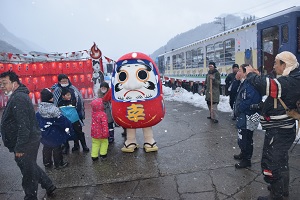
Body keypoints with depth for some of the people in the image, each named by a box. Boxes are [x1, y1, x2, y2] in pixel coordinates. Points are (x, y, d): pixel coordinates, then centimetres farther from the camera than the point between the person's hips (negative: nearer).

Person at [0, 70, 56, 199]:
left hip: (26, 144, -11)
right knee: (31, 167, 24)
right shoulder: (17, 96, 15)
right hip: (28, 142, 11)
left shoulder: (18, 98, -20)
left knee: (28, 173, 5)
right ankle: (48, 185, 37)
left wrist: (19, 147, -22)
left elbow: (23, 125, -25)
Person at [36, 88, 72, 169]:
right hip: (54, 134, -6)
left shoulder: (39, 110, -4)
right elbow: (62, 120, -21)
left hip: (44, 133, 6)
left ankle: (47, 163, 34)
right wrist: (68, 126, -8)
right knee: (57, 148, 9)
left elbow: (37, 122, 7)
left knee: (46, 148, 21)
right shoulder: (53, 109, -25)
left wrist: (40, 129, 19)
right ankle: (59, 164, 21)